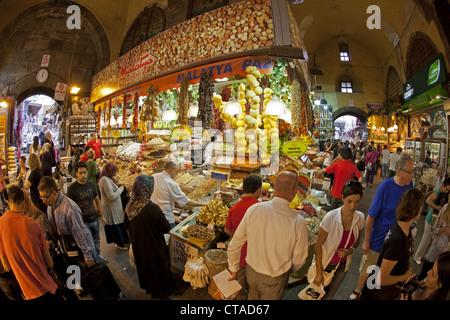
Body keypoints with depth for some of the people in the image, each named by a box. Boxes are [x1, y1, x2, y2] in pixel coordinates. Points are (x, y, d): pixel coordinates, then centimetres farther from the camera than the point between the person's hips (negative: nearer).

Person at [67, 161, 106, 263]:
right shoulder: (72, 189, -14)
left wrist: (101, 215, 11)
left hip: (94, 219, 5)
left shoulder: (91, 185, 0)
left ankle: (98, 255, 43)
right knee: (90, 245, 1)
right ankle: (96, 261, 22)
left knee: (97, 240, 20)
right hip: (83, 222, -4)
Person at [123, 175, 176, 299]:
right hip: (154, 249, -6)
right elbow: (166, 228, -22)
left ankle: (148, 287, 52)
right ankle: (162, 292, 40)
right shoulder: (152, 208, -33)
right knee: (158, 269, 19)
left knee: (144, 268, 29)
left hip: (138, 248, 6)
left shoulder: (129, 206, -13)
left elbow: (126, 225, 4)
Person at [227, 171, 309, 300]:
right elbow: (299, 260, -11)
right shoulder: (298, 222, -27)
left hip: (251, 271, 2)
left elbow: (235, 244, -10)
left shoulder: (253, 209, -20)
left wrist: (234, 269, 8)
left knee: (253, 296, 31)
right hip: (274, 280, -1)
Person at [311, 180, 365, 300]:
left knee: (328, 296, 21)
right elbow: (318, 245, -19)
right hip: (324, 263, -4)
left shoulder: (360, 218, -13)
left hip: (342, 266, 4)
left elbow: (357, 240, 7)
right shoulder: (331, 217, -27)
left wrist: (350, 251, -14)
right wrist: (319, 273, -15)